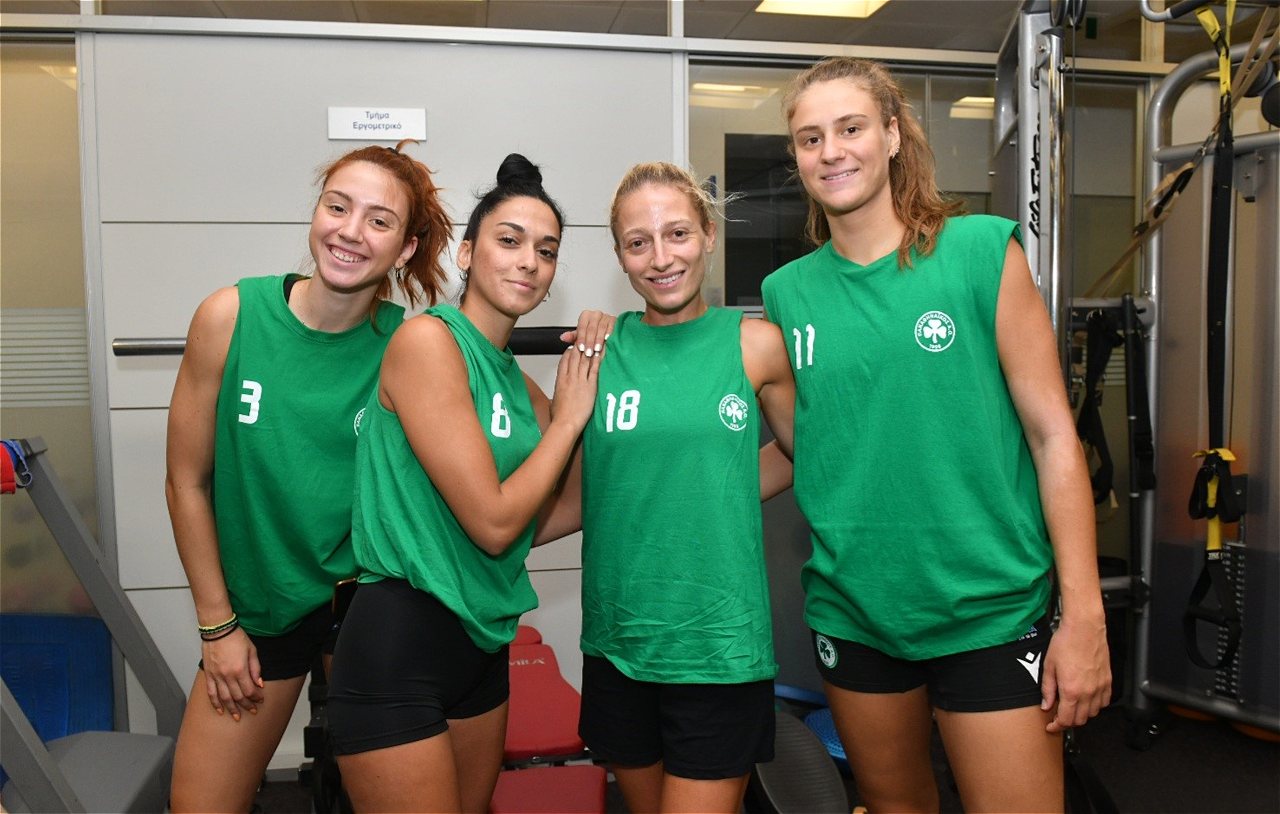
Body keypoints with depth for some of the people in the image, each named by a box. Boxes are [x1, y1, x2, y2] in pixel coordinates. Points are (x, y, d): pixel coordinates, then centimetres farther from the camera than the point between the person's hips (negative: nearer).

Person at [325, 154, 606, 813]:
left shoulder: (513, 378, 8)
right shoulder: (427, 338, -15)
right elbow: (493, 523, -18)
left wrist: (593, 390, 4)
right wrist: (567, 418, -6)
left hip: (482, 643, 8)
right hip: (399, 642, -8)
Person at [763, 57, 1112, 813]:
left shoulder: (982, 251, -8)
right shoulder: (787, 292, 2)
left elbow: (1053, 434, -8)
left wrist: (1084, 613, -10)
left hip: (991, 609, -3)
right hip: (852, 610, 4)